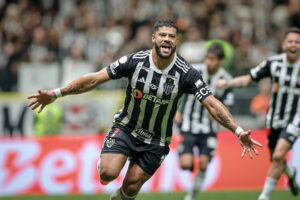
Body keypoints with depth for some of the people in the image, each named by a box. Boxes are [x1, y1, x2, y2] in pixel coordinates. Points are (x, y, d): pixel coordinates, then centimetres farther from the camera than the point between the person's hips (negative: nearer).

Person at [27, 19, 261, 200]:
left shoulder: (186, 74, -17)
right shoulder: (134, 62, -17)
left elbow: (212, 104, -17)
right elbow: (95, 78, -13)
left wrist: (238, 131, -27)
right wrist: (56, 93, -18)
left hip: (156, 141, 1)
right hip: (126, 128, -1)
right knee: (108, 174, -21)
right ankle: (103, 161, 17)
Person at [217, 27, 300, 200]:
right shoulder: (274, 63, -6)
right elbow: (247, 79, -2)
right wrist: (228, 83, -18)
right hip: (274, 119, 3)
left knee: (278, 156, -21)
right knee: (276, 160, 13)